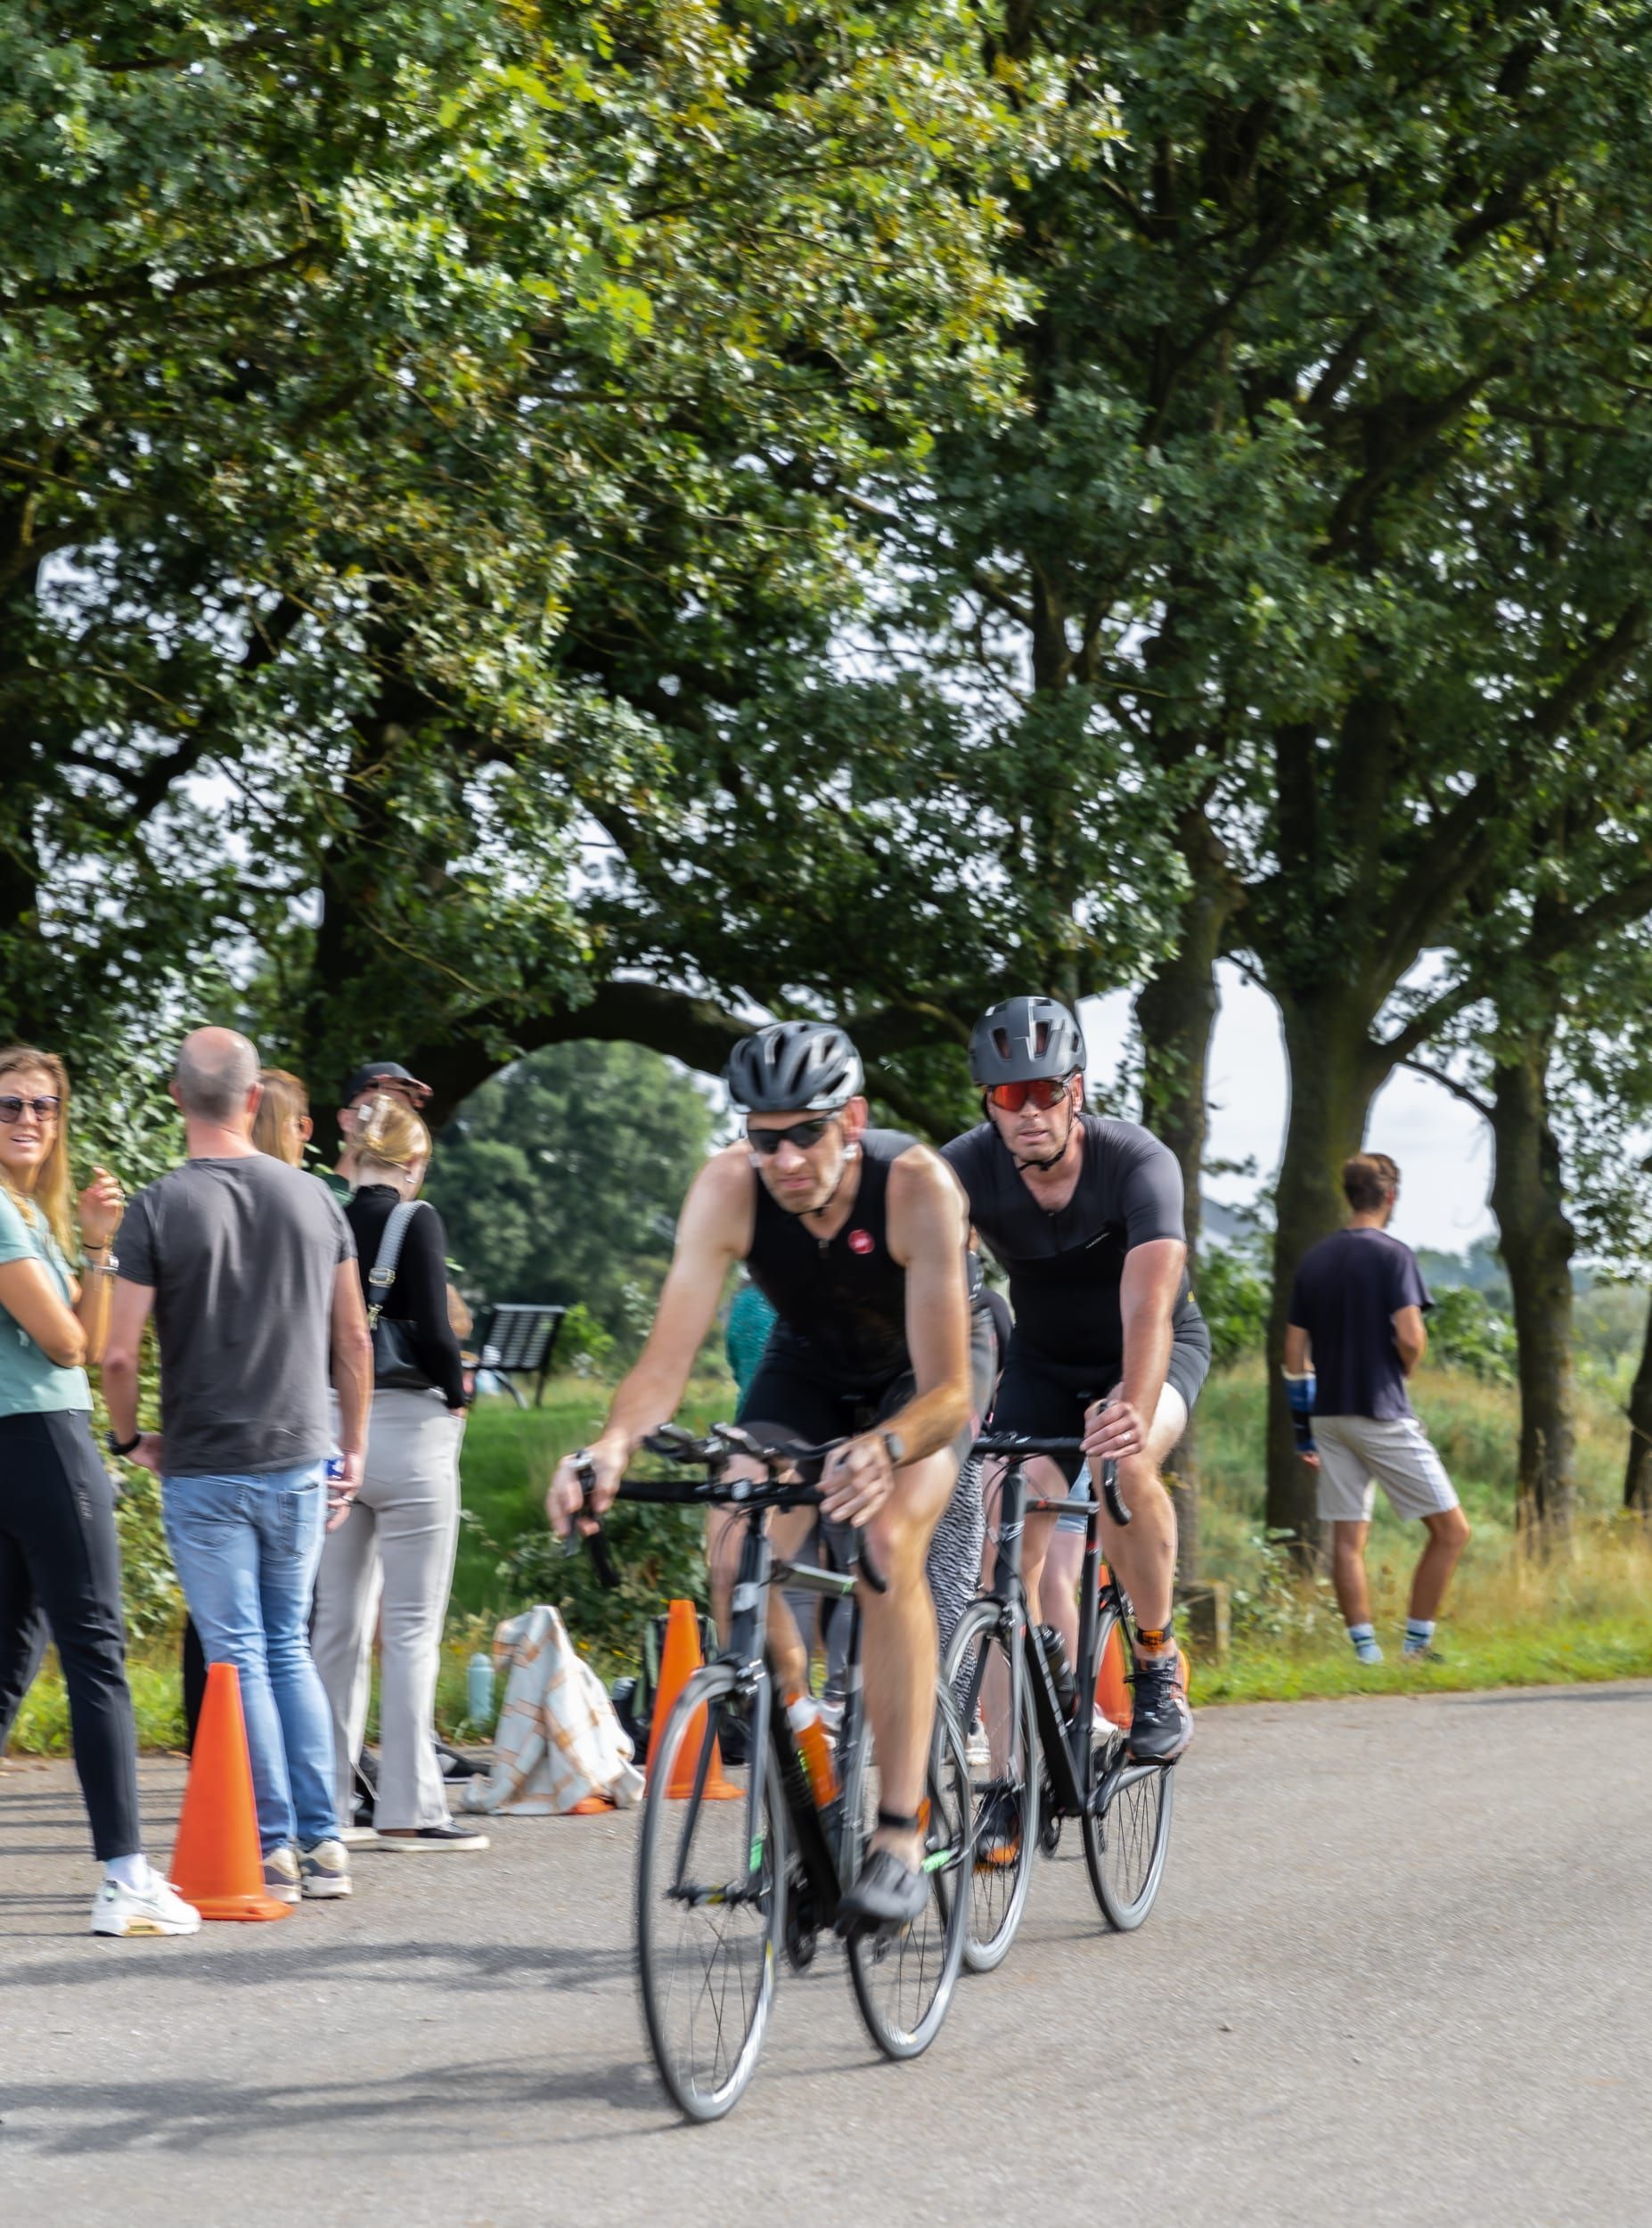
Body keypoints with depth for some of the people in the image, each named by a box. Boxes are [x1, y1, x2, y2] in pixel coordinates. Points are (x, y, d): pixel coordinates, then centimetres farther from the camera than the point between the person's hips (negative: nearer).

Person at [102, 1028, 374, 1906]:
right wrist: (352, 1448, 19)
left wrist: (130, 1438, 6)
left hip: (206, 1471, -4)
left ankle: (273, 1849, 3)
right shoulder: (312, 1198, 2)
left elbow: (118, 1353, -13)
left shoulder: (161, 1208, -10)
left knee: (237, 1658, 2)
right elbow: (354, 1341, 8)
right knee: (290, 1649, 15)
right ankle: (323, 1842, 13)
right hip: (299, 1463, 4)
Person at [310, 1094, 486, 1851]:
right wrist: (456, 1396, 2)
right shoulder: (416, 1222, -10)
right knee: (411, 1628, -1)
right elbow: (432, 1331, -15)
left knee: (337, 1624, 13)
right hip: (408, 1428, -5)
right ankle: (408, 1807, -2)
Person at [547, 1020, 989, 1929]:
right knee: (735, 1556, -20)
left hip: (925, 1378, -3)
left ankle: (900, 1836, -28)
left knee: (885, 1540, -31)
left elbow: (945, 1389, -39)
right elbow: (668, 1354, -30)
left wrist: (883, 1448, -60)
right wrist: (611, 1444, -50)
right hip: (807, 1368, 3)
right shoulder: (728, 1189, -28)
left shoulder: (917, 1188, -35)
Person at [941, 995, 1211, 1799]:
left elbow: (1148, 1303, -45)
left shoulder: (1137, 1162, -31)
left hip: (1155, 1351, -3)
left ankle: (1158, 1661, -14)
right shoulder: (966, 1168, -23)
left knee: (1121, 1459, -35)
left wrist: (1134, 1409, -62)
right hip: (1043, 1360, 3)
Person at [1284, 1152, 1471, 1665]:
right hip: (1381, 1411, -6)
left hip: (1329, 1414, 7)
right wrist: (1402, 1371, 6)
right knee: (1451, 1530, 1)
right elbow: (1410, 1338, -17)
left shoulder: (1313, 1260, 10)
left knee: (1348, 1539, 7)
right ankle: (1417, 1647, -2)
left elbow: (1294, 1352, 10)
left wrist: (1303, 1427, 16)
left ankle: (1367, 1653, 4)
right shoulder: (1393, 1255, -8)